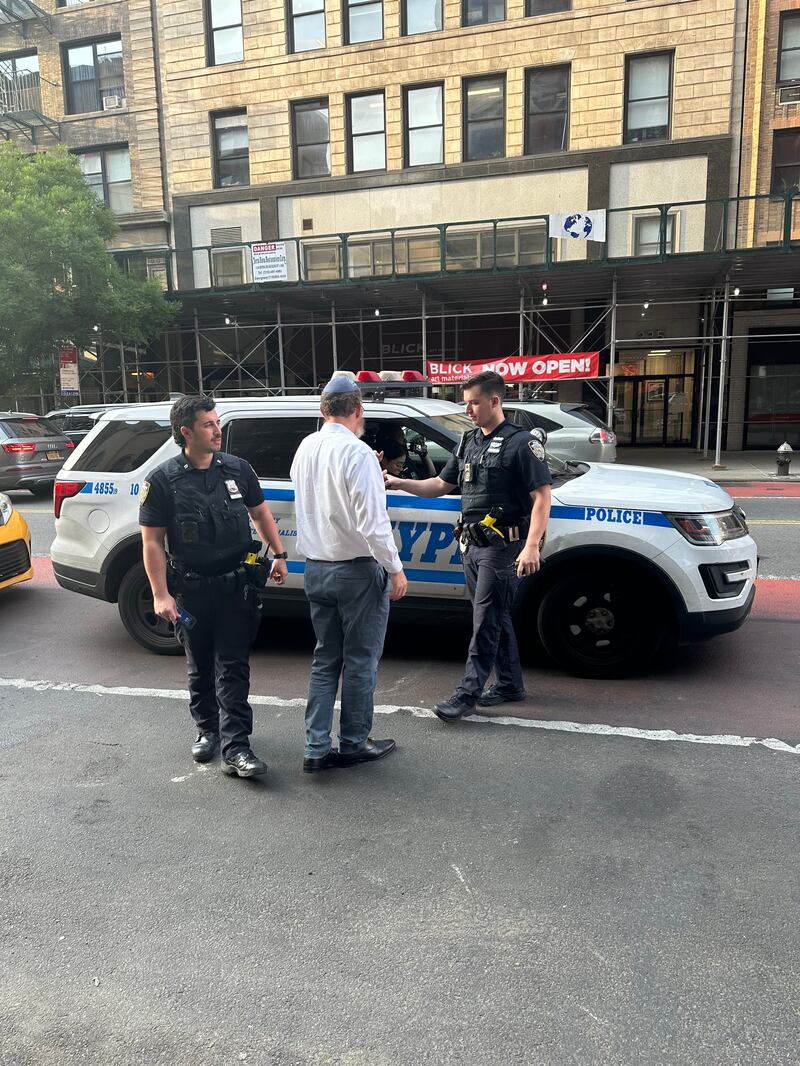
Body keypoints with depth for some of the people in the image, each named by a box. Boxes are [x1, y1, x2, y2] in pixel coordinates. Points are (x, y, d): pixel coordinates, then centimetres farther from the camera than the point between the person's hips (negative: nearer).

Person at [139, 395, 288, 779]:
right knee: (200, 668, 15)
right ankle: (207, 730, 35)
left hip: (236, 586, 1)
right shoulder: (162, 480, -7)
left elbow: (260, 512, 15)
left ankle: (235, 749, 1)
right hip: (191, 591, -1)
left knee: (233, 668, -1)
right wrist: (161, 595, -11)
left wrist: (279, 554, 11)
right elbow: (152, 541, -7)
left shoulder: (237, 469, 1)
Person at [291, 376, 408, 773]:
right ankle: (353, 744, 20)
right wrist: (395, 568, -11)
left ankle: (316, 748, 17)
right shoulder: (357, 453, -17)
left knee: (325, 659, 16)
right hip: (357, 570, -7)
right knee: (360, 661, 8)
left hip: (315, 569, 7)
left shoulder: (305, 448, 5)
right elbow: (373, 522, -21)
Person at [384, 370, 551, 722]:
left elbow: (542, 497, -14)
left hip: (501, 546, -8)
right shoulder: (469, 442, 13)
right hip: (471, 544, 8)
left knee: (485, 621, -4)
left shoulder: (521, 443, -10)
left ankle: (468, 692, 2)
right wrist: (400, 483, 5)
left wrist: (531, 547, -24)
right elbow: (442, 484, 18)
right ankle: (509, 684, 27)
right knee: (496, 618, 15)